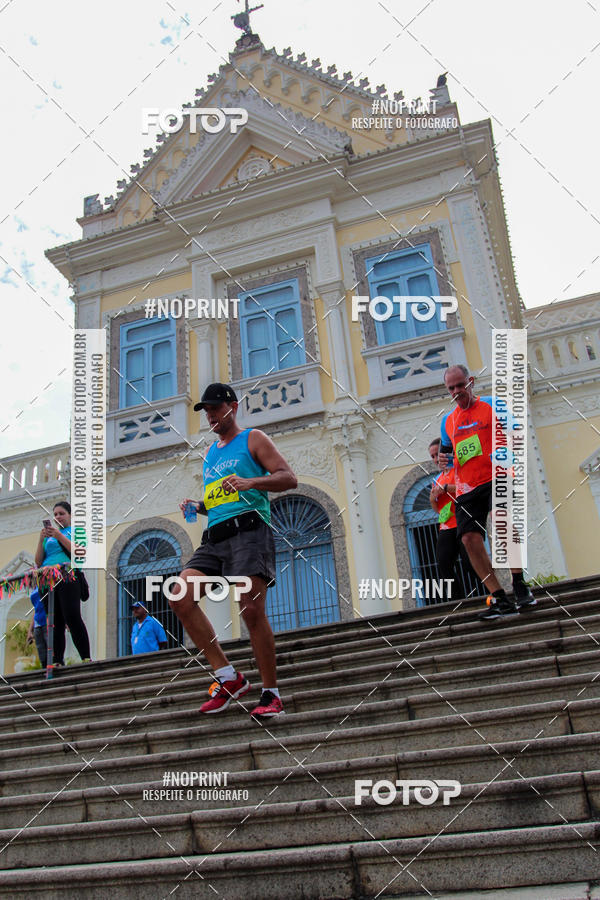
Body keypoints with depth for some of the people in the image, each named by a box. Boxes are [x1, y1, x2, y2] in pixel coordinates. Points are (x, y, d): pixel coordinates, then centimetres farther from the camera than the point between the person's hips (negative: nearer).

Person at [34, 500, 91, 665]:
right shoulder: (49, 535, 26)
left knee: (72, 617, -17)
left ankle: (86, 658, -20)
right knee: (55, 622, 0)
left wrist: (59, 536, -10)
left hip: (68, 577, -5)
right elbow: (38, 562, 17)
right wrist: (41, 540, 3)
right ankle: (57, 661, -2)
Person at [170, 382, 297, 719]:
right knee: (180, 597, -12)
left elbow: (289, 477, -5)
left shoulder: (252, 439, 7)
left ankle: (271, 693, 1)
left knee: (252, 609, -15)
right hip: (215, 537, 7)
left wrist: (249, 481, -20)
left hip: (249, 530, -7)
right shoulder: (210, 453, 27)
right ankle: (229, 677, -6)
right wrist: (197, 507, 12)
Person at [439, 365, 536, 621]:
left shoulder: (492, 405, 7)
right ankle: (500, 599, -4)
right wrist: (443, 458, 5)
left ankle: (519, 585, -18)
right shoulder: (448, 420, 19)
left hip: (496, 478, -4)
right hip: (467, 488, 4)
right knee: (469, 538, -11)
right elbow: (446, 449, 29)